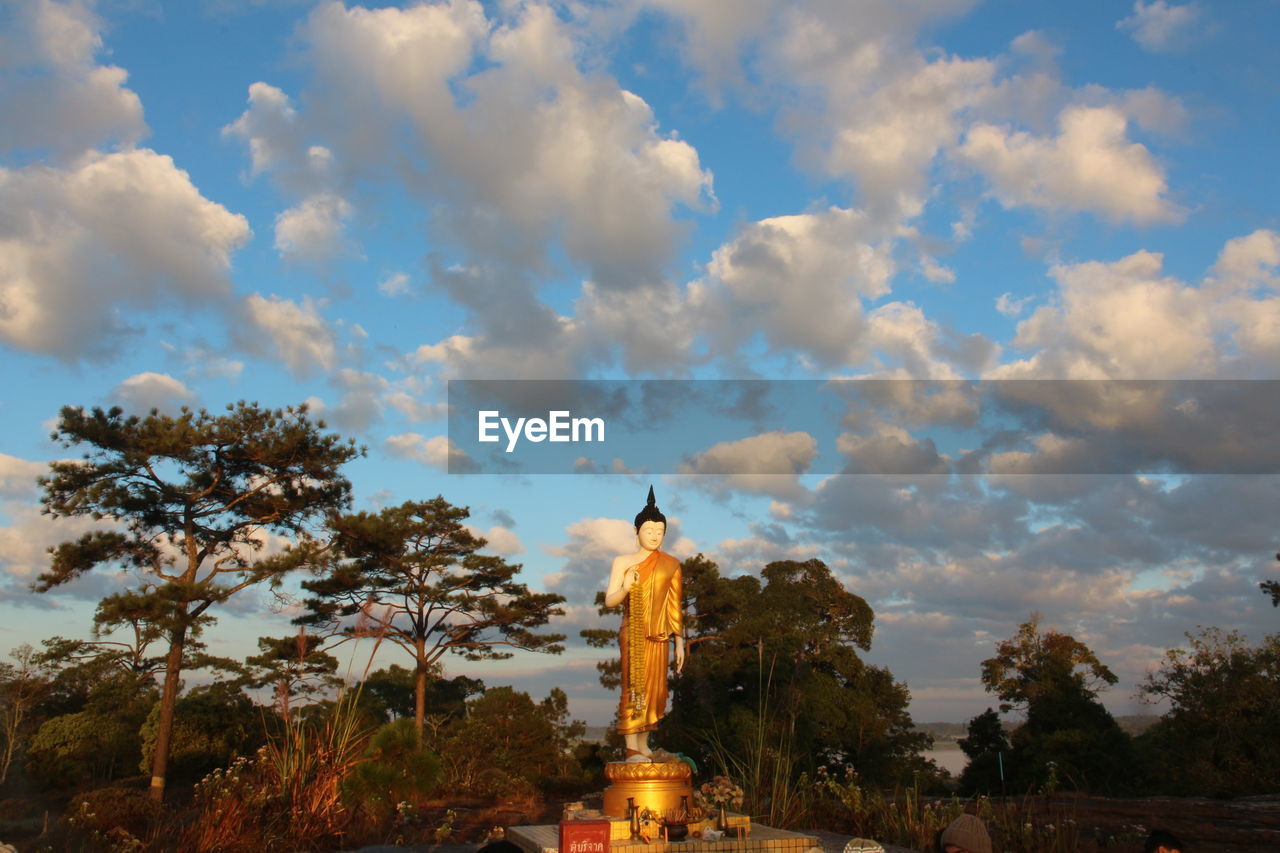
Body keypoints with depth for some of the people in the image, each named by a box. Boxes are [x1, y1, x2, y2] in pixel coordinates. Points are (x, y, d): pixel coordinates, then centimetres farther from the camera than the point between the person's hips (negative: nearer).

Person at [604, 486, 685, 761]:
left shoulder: (670, 564, 7)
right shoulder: (622, 561, 1)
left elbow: (675, 605, 9)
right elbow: (609, 601, -2)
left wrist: (679, 642, 8)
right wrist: (626, 587, -22)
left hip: (659, 635, 3)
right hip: (633, 633, -3)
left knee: (653, 688, 6)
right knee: (634, 686, -4)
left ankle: (643, 745, 17)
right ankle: (632, 749, 1)